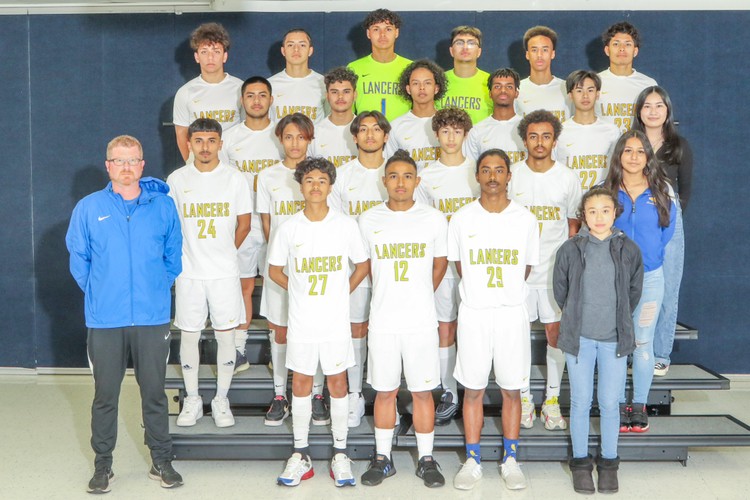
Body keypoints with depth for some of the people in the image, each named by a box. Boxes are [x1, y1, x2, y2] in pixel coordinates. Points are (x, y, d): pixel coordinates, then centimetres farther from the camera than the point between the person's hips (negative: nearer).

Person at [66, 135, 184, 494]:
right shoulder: (88, 208, 1)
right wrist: (98, 293, 7)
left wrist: (158, 289, 8)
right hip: (104, 319, 0)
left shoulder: (163, 206, 2)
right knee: (105, 394, 9)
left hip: (153, 317, 0)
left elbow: (174, 256, 10)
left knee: (154, 392, 9)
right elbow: (78, 259, 8)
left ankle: (162, 461, 21)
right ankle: (103, 463, 23)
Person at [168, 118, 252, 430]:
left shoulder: (235, 178, -1)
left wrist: (223, 253, 10)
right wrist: (193, 254, 9)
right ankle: (192, 401, 21)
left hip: (224, 273, -1)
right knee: (189, 335, 6)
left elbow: (244, 223, 6)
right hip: (188, 272, 1)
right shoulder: (176, 179, 2)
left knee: (226, 335, 3)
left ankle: (221, 401, 18)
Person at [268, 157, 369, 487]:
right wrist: (302, 291, 4)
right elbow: (274, 270, 9)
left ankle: (340, 454, 18)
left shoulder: (345, 225, -3)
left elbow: (362, 265, 8)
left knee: (337, 383, 6)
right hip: (301, 321, 1)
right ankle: (300, 454, 20)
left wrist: (340, 294, 3)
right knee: (301, 384, 8)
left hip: (336, 321, -1)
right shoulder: (288, 228, -2)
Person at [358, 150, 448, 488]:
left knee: (422, 392, 5)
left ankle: (426, 460, 19)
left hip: (421, 321, -1)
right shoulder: (369, 221, 2)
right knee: (384, 392, 9)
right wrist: (390, 296, 11)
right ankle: (382, 459, 22)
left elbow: (440, 263, 12)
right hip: (382, 321, 1)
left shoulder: (434, 219, 0)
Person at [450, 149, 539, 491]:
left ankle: (510, 460, 19)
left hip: (512, 313, 0)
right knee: (473, 389, 5)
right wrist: (479, 294, 11)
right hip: (473, 312, 0)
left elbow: (526, 267, 11)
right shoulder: (462, 219, 0)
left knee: (512, 389, 6)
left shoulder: (525, 219, 0)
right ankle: (472, 460, 16)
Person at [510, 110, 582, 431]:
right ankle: (524, 398, 18)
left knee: (556, 332, 4)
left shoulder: (568, 178, 2)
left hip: (556, 271, 1)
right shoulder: (511, 176, 0)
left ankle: (551, 399, 16)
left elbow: (573, 225, 10)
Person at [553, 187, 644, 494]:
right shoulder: (570, 250, -4)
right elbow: (560, 290, 7)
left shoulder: (628, 250, -1)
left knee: (610, 403, 7)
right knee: (580, 402, 7)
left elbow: (635, 291, 11)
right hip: (579, 338, 0)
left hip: (615, 339, 1)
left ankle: (609, 462, 24)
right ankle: (580, 462, 22)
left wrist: (618, 319, 13)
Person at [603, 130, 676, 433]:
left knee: (643, 343, 5)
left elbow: (667, 231, 8)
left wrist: (648, 256, 2)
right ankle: (619, 404, 13)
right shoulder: (607, 192, 1)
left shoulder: (660, 192, 2)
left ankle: (640, 405, 17)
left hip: (650, 278, 0)